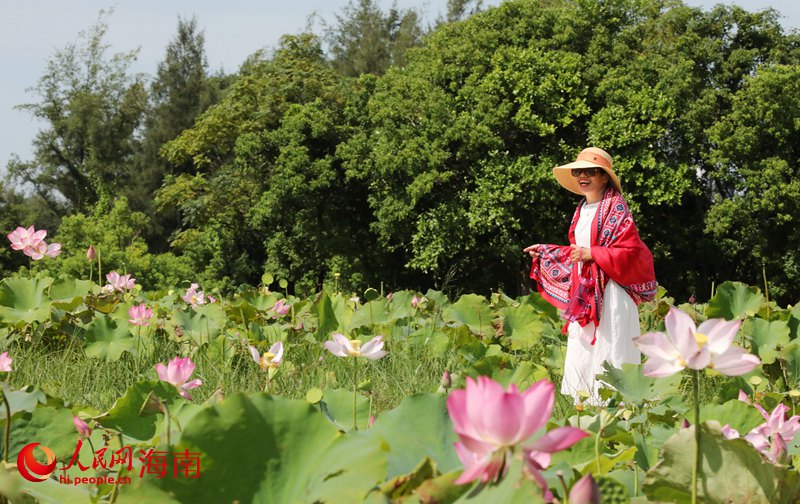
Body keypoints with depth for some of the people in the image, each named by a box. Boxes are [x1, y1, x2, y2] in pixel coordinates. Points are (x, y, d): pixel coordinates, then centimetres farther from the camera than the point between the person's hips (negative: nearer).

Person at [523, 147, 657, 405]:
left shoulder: (615, 208, -7)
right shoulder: (581, 210, 17)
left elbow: (630, 251, -14)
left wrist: (591, 254, -18)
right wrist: (546, 252, 28)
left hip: (609, 294, -8)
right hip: (583, 292, 8)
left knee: (608, 353, -10)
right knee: (581, 354, 6)